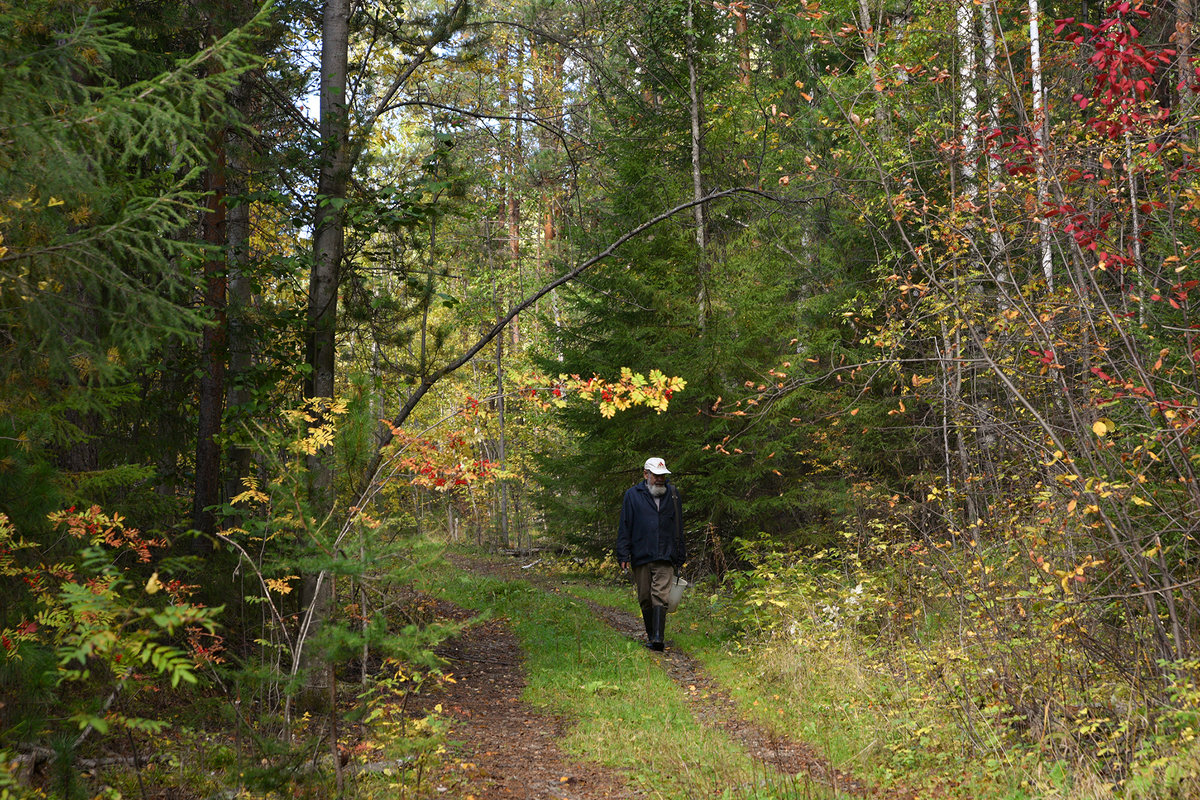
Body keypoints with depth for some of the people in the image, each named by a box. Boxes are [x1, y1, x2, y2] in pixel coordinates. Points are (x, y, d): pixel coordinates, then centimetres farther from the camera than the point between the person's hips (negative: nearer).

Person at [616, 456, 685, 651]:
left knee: (660, 597, -13)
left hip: (665, 557, 0)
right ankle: (651, 635, 22)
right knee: (645, 598, 6)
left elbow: (678, 528, 17)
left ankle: (658, 638, -19)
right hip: (641, 557, 0)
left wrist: (680, 557, 15)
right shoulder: (633, 495, 4)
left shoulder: (672, 494, 11)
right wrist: (624, 556, -3)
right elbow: (624, 527, 4)